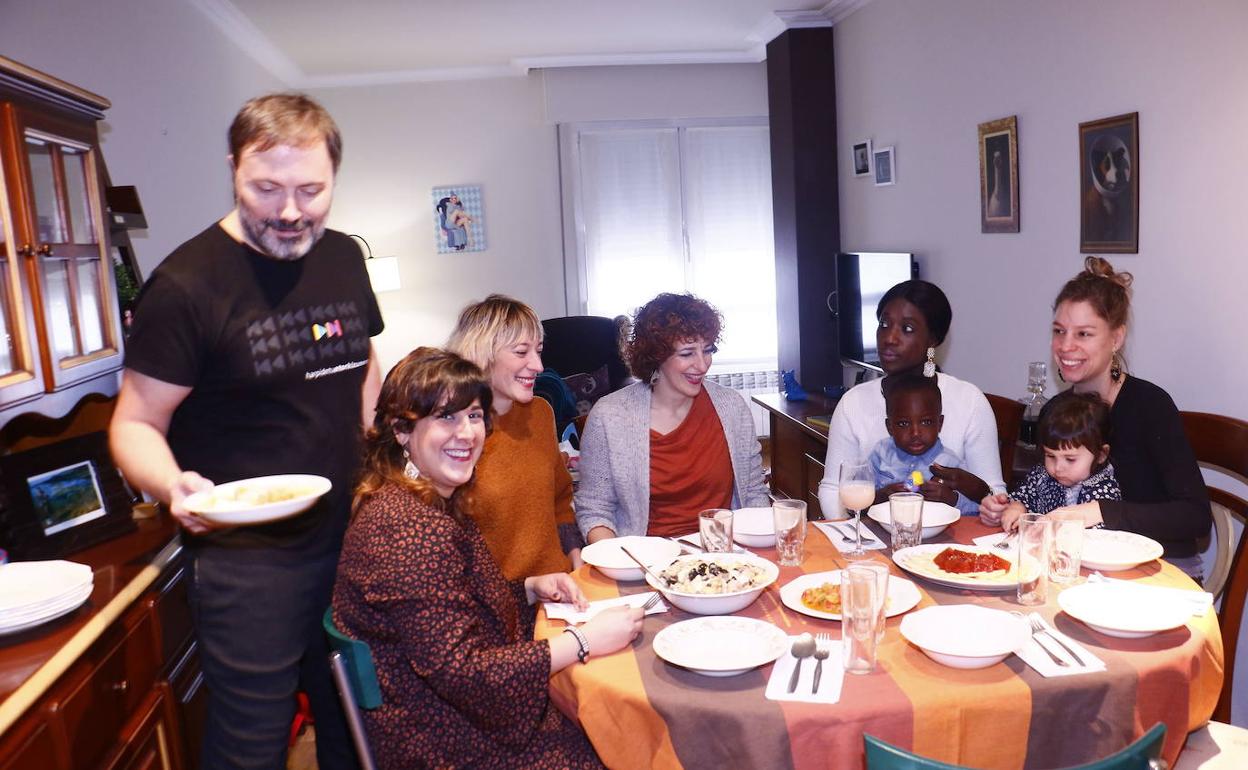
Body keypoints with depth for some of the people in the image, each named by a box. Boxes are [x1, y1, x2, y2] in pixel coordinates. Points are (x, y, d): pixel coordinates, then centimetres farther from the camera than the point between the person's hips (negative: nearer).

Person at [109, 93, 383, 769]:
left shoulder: (344, 258, 4)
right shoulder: (186, 283, -15)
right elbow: (135, 424, -11)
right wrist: (173, 484, -30)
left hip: (350, 540, 6)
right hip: (247, 561, -5)